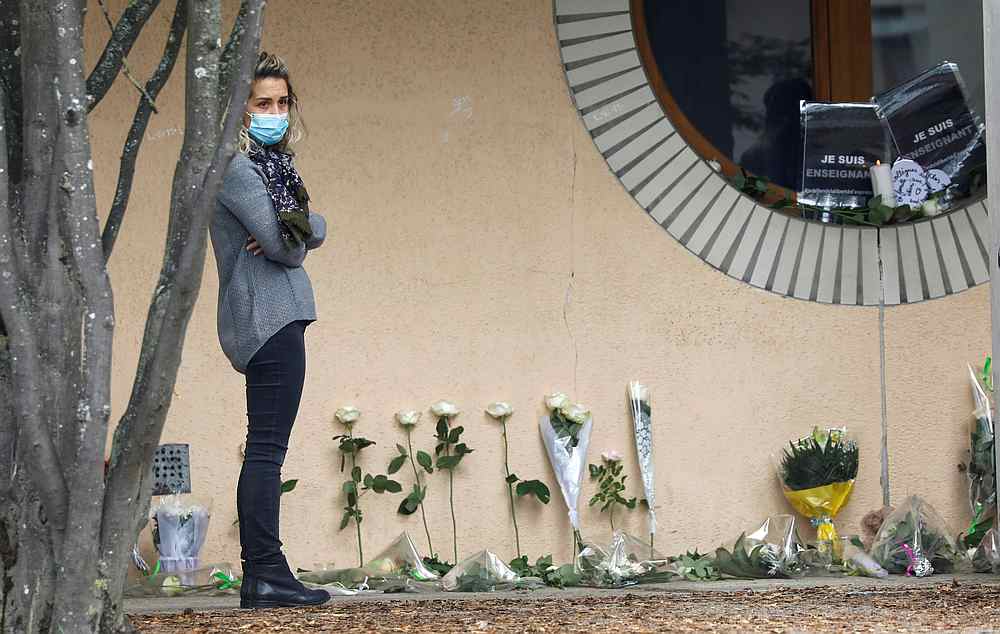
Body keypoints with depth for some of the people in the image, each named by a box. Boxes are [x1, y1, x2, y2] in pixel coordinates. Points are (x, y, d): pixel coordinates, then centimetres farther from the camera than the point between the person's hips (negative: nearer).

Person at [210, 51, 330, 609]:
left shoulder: (269, 163, 20)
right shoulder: (235, 166, -11)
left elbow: (318, 229, 10)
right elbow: (282, 242, -18)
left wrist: (297, 227, -11)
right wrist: (296, 236, 4)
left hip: (274, 319, 10)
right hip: (269, 317, -10)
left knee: (266, 450, 9)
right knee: (267, 449, -11)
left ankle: (263, 575, 10)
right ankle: (265, 575, -13)